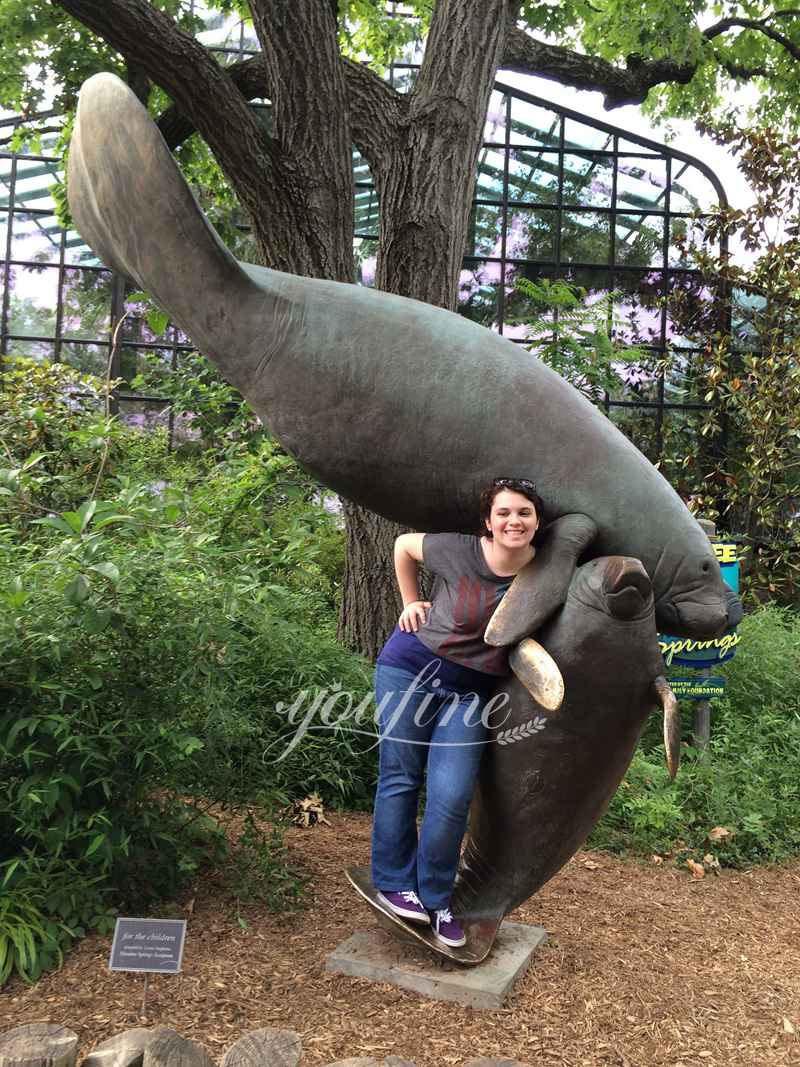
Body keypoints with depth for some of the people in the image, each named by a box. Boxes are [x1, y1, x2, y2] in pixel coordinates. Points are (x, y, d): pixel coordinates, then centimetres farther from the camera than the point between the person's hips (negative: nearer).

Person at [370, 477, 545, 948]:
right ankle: (394, 882, 24)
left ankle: (435, 898, 17)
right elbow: (404, 544, 4)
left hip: (473, 691, 2)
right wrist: (412, 602, 3)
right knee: (400, 779, 5)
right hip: (412, 667, -1)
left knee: (452, 798, -5)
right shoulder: (457, 552, -16)